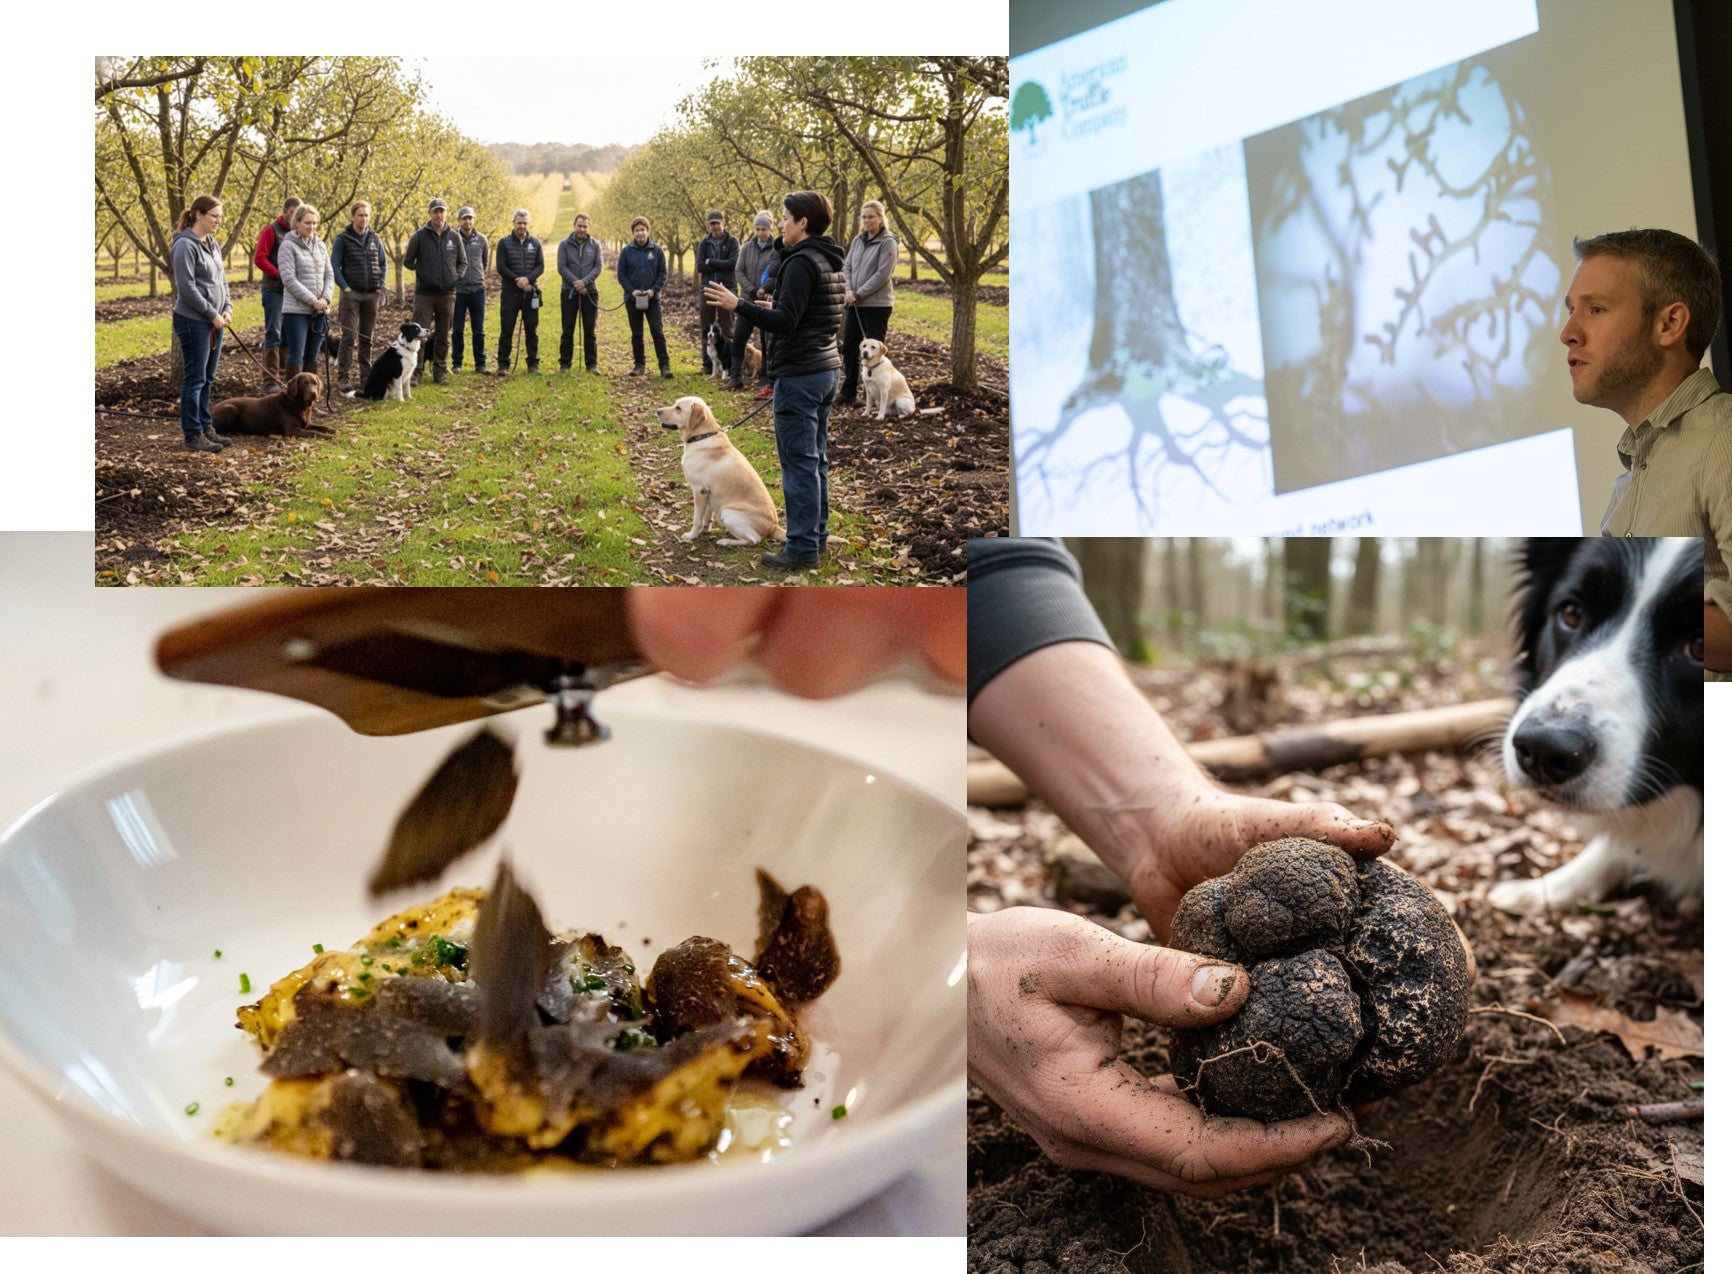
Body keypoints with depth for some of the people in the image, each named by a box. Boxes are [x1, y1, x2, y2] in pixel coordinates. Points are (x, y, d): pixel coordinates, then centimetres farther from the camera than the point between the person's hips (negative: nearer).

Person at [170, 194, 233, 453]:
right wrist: (213, 315, -15)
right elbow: (187, 288, -18)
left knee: (207, 379, 13)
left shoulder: (212, 244, 13)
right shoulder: (185, 245, -14)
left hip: (214, 322, 8)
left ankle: (205, 428, 21)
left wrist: (227, 308, 4)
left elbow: (222, 279, 19)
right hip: (193, 322, -8)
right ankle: (192, 436, 1)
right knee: (195, 378, -4)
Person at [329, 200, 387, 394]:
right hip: (352, 294, -4)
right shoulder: (342, 239, -3)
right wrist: (345, 287, -12)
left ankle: (366, 375, 17)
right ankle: (342, 377, -7)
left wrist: (381, 285, 5)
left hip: (372, 294, 4)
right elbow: (334, 266, -4)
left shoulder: (374, 239, 11)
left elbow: (383, 264, 17)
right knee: (349, 337, -9)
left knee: (367, 337, 10)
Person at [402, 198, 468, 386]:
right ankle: (415, 373, -4)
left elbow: (463, 262, 15)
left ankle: (439, 372, 18)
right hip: (424, 293, -3)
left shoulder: (454, 237, 7)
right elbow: (408, 260, 5)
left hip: (448, 294, 3)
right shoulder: (419, 236, 0)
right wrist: (421, 273, -6)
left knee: (443, 336, 9)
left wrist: (457, 276, -1)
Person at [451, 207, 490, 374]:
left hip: (478, 290, 2)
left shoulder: (481, 239, 5)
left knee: (479, 330, 5)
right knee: (457, 330, 3)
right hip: (458, 290, -2)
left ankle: (481, 363, 11)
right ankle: (457, 363, 11)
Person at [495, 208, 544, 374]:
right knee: (506, 330, 0)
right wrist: (517, 280, -12)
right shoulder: (505, 242, 2)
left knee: (531, 330, 5)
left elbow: (540, 266, 3)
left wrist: (528, 279, -14)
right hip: (509, 292, -2)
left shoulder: (535, 243, 9)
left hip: (530, 292, 2)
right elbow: (500, 267, -3)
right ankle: (504, 364, 5)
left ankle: (533, 363, 12)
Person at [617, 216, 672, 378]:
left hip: (653, 298, -1)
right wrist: (632, 290, -11)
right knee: (637, 334, 7)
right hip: (633, 298, 1)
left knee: (657, 332, -5)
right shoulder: (626, 251, 1)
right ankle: (638, 364, 14)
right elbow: (621, 274, 2)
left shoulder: (657, 250, 1)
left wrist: (654, 290, -11)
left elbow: (663, 273, 2)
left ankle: (664, 365, -5)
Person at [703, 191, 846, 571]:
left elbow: (785, 322, -23)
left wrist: (738, 305, -24)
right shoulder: (830, 261, 14)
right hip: (826, 369, 10)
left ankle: (802, 548, -4)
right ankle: (817, 534, 23)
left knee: (799, 463, -6)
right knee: (816, 459, 16)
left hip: (799, 375, -10)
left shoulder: (801, 263, -16)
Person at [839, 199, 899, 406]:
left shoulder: (887, 242, -8)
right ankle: (848, 393, 19)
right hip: (855, 304, 7)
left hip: (877, 304, -7)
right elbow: (847, 267, 11)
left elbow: (882, 274, -15)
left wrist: (858, 294, -15)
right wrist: (848, 291, -7)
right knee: (849, 348, 10)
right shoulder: (858, 240, 11)